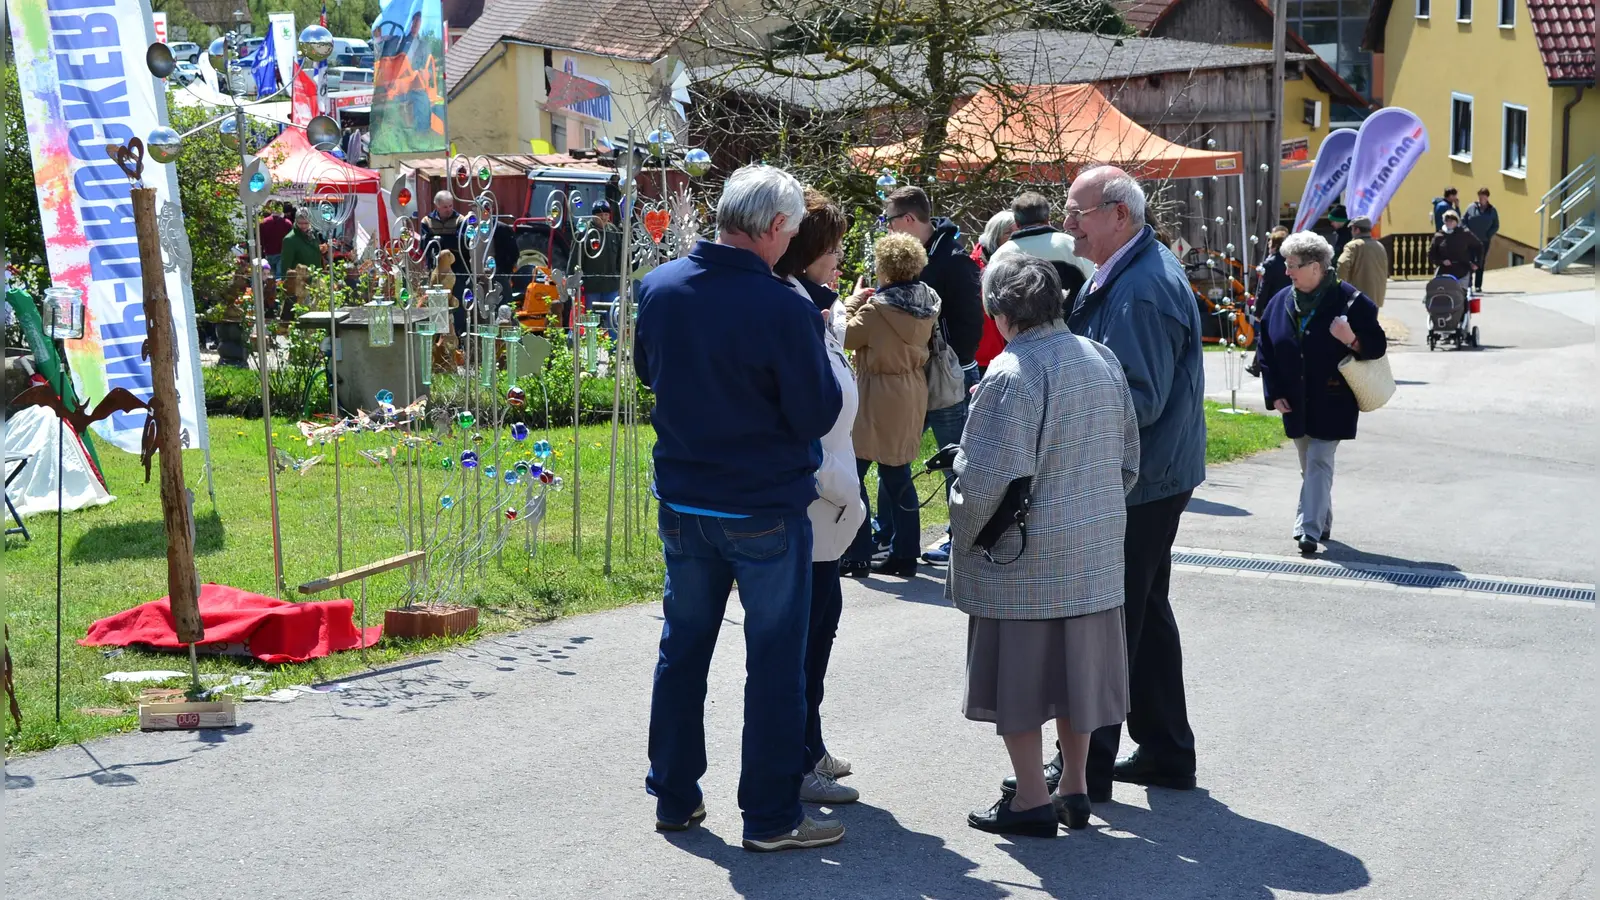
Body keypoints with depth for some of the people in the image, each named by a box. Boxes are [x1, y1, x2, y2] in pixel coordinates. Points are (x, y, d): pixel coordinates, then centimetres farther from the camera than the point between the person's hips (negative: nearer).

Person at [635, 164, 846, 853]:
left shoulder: (659, 288, -3)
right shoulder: (783, 309, -22)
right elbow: (818, 414, -14)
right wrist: (814, 349, 1)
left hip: (682, 505, 6)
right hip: (765, 509, -5)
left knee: (682, 647, 18)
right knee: (775, 661, 6)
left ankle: (674, 796, 27)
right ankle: (771, 816, 12)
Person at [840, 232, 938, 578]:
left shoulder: (879, 308, -19)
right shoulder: (927, 303, 3)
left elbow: (847, 336, -9)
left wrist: (854, 302, 5)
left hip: (877, 400, -8)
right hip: (911, 397, 8)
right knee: (898, 476, 13)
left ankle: (857, 556, 3)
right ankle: (904, 555, 16)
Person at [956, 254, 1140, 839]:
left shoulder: (1012, 374, -19)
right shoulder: (1103, 361, 5)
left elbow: (986, 479, -21)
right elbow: (1128, 458, 12)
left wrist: (962, 537, -5)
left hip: (1025, 556, -7)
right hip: (1096, 550, 7)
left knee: (1018, 674, 4)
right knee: (1076, 664, 16)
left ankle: (1032, 799, 10)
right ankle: (1074, 787, 26)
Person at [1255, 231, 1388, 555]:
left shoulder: (1349, 300, -11)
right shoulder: (1280, 303, 3)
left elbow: (1378, 346, -8)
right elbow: (1266, 352, 9)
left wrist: (1353, 340, -29)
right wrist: (1274, 394, 2)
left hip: (1332, 403, -5)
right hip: (1296, 403, 5)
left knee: (1319, 463, -9)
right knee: (1309, 465, 14)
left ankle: (1310, 529, -11)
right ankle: (1322, 523, 28)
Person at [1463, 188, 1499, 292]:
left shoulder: (1492, 210, 5)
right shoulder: (1472, 207, 2)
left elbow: (1496, 226, 8)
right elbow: (1463, 220, 5)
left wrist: (1488, 235, -6)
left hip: (1484, 241, 1)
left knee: (1480, 264, 7)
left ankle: (1478, 285, 12)